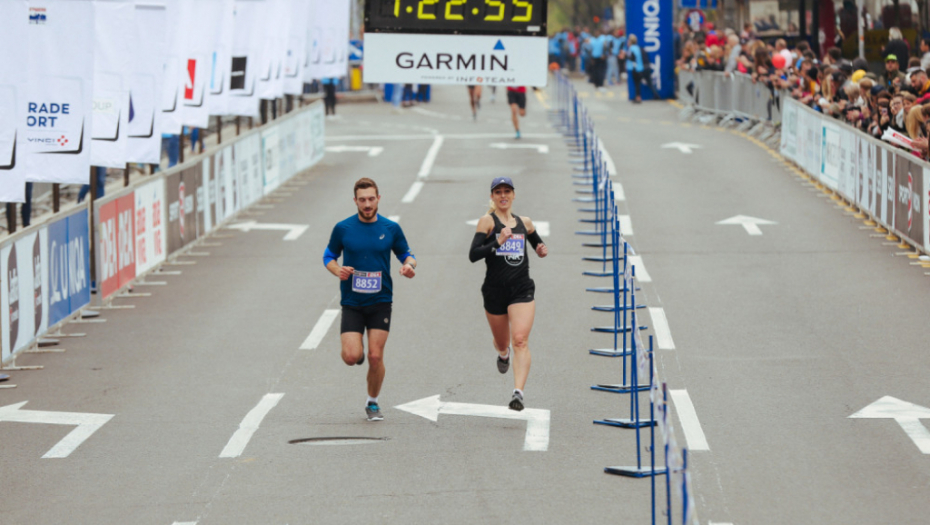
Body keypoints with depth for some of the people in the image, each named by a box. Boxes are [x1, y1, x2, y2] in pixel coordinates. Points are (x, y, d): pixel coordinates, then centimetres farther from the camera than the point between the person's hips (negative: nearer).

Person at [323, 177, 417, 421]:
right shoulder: (343, 228, -1)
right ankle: (359, 350, 26)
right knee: (351, 357, -12)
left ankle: (373, 403, 17)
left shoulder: (391, 228, 1)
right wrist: (337, 269, -12)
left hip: (380, 302, 0)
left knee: (376, 357, -4)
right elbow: (329, 256, 10)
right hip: (351, 302, 0)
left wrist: (410, 265, -11)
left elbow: (405, 253, 13)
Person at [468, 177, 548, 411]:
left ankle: (518, 392, -24)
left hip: (522, 289, 1)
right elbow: (473, 255, -13)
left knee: (520, 340, -17)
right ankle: (503, 354, 55)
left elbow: (538, 245, 29)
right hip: (495, 290, -1)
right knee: (502, 343, 15)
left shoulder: (525, 223, 10)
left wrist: (542, 250, 6)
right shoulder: (487, 221, -3)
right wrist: (498, 242, -25)